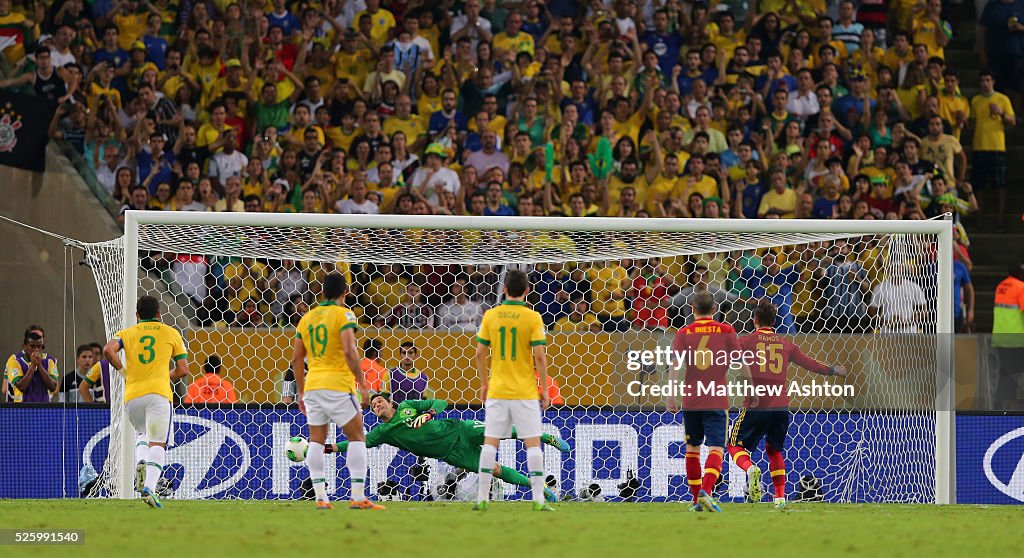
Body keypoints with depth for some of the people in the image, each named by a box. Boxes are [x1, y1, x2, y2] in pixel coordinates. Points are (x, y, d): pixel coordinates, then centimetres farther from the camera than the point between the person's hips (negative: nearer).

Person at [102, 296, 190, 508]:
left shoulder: (127, 333, 14)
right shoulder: (172, 334, 13)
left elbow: (109, 350, -7)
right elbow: (183, 369, 10)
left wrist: (123, 370, 7)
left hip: (132, 395, 2)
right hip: (159, 393, -2)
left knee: (142, 433, 27)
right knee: (157, 443, -7)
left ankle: (141, 462, -4)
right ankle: (150, 487, -27)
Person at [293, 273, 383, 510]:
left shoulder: (307, 318, 13)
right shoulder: (343, 315, -5)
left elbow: (296, 359, 14)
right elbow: (349, 352, -17)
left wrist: (301, 392, 21)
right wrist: (362, 384, -12)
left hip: (312, 384, 5)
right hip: (338, 385, -5)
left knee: (316, 441, 8)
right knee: (357, 437, 2)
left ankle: (320, 497, 2)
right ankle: (358, 497, -5)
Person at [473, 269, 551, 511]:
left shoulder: (490, 316, 1)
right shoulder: (532, 317, -7)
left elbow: (480, 353, 4)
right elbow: (539, 356, -9)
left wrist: (484, 383, 16)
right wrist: (544, 389, -1)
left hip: (496, 391, 2)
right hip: (525, 391, -2)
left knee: (490, 443, 6)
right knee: (533, 443, 1)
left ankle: (482, 498, 4)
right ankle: (538, 499, -3)